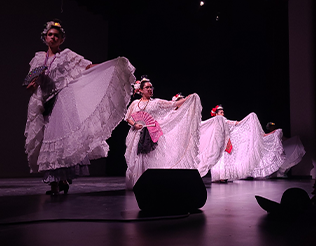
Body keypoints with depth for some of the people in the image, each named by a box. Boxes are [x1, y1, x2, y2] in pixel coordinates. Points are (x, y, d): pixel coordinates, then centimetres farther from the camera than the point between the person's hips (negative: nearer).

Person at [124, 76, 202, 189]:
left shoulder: (156, 102, 7)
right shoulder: (135, 103, 11)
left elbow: (174, 104, 3)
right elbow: (127, 118, 14)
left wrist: (189, 98, -2)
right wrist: (134, 124, -5)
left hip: (152, 135, -1)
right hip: (137, 136, 1)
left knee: (152, 158, -8)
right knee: (137, 160, 0)